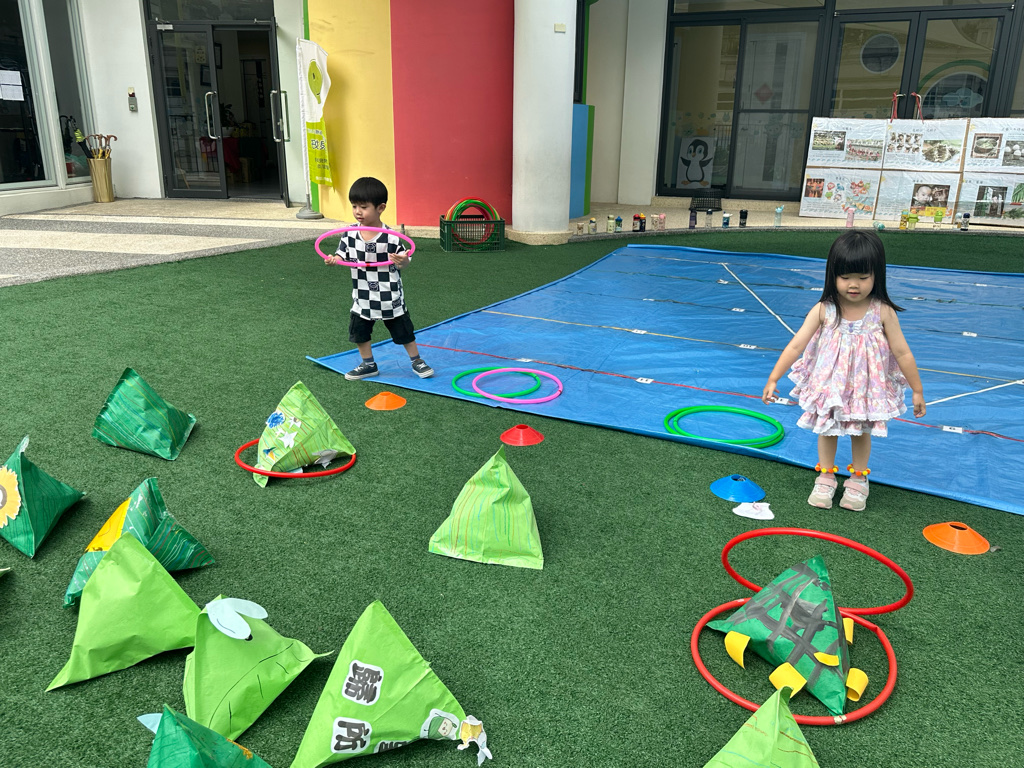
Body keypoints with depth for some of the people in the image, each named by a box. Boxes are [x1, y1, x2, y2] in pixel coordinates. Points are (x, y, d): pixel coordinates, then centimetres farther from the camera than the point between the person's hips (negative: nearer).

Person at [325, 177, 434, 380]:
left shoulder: (391, 237, -17)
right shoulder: (350, 234, -5)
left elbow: (403, 263, -11)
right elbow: (343, 256, -1)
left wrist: (402, 260, -34)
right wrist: (333, 260, -22)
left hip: (390, 298, -4)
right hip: (363, 297, 4)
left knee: (403, 331, 9)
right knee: (359, 332, 12)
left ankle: (416, 361, 29)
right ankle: (368, 364, 32)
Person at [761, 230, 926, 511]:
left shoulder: (883, 312, -16)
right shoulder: (823, 310, -16)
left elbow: (902, 353, -8)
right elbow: (796, 345, -15)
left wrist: (917, 390, -2)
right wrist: (773, 379, -17)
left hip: (866, 387, 0)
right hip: (829, 384, 0)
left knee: (861, 432, 15)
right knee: (827, 430, 13)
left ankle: (858, 481, 36)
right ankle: (826, 478, 32)